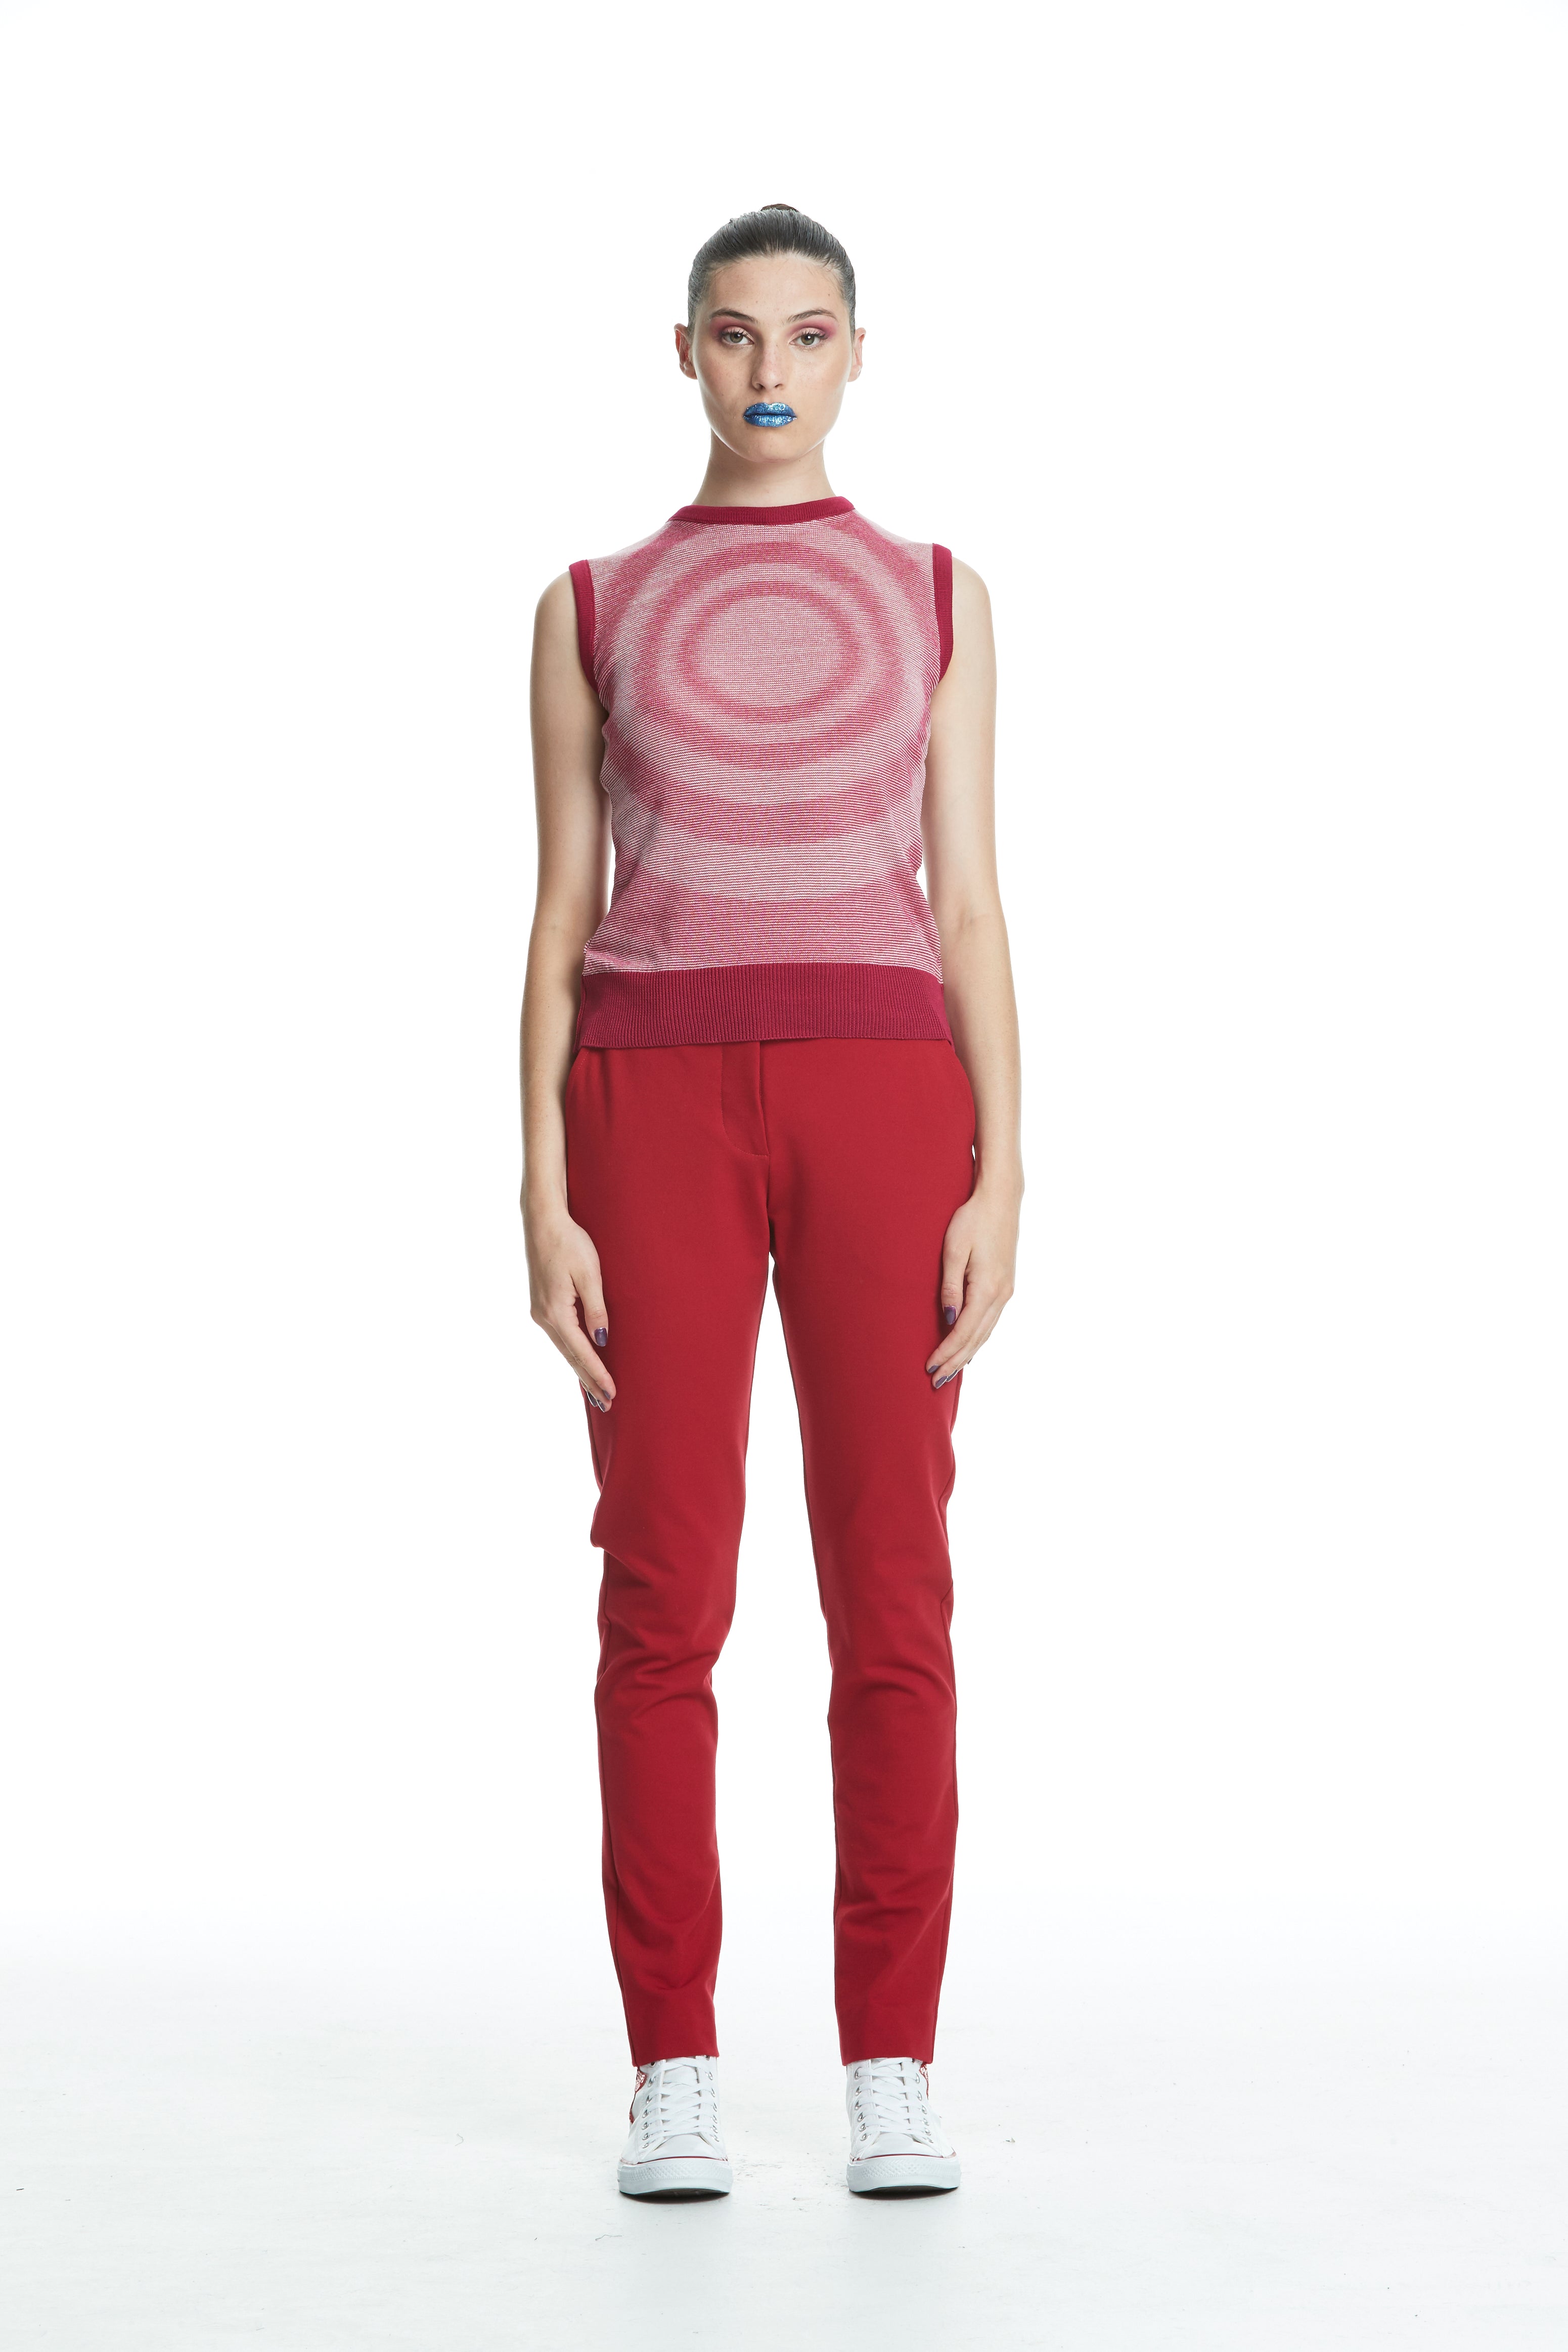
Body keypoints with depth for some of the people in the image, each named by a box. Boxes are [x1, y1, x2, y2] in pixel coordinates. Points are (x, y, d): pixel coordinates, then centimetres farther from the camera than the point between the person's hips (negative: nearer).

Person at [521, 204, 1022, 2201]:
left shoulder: (935, 598, 13)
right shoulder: (592, 608, 11)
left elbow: (968, 906, 7)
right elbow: (560, 916, 7)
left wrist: (1001, 1179, -3)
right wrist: (545, 1201, -3)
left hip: (881, 1097, 0)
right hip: (659, 1104, 0)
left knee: (890, 1591, -3)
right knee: (667, 1592, -3)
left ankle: (889, 2072, 6)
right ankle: (673, 2076, 6)